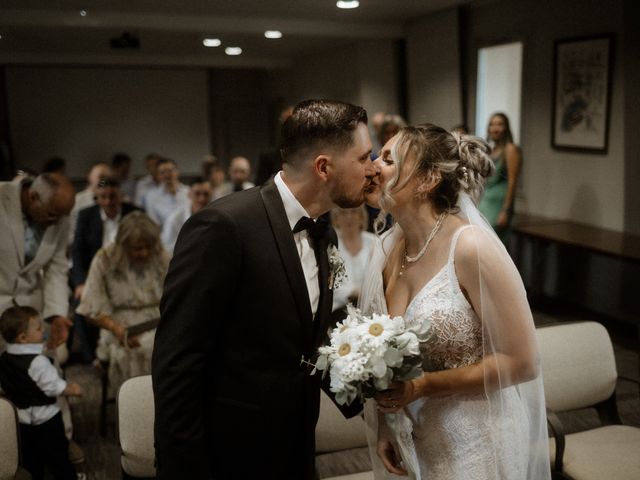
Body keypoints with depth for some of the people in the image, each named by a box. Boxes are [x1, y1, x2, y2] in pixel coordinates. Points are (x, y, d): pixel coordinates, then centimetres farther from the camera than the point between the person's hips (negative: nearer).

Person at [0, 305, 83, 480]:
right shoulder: (37, 362, -28)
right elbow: (54, 387, -23)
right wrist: (73, 389, -6)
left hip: (20, 420, 7)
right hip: (45, 419, -6)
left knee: (30, 459, 20)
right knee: (57, 456, 12)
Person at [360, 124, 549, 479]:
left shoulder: (471, 246, -22)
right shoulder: (388, 248, -4)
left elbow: (522, 362, -18)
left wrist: (423, 385, -20)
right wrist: (382, 429, -1)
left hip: (475, 448, -5)